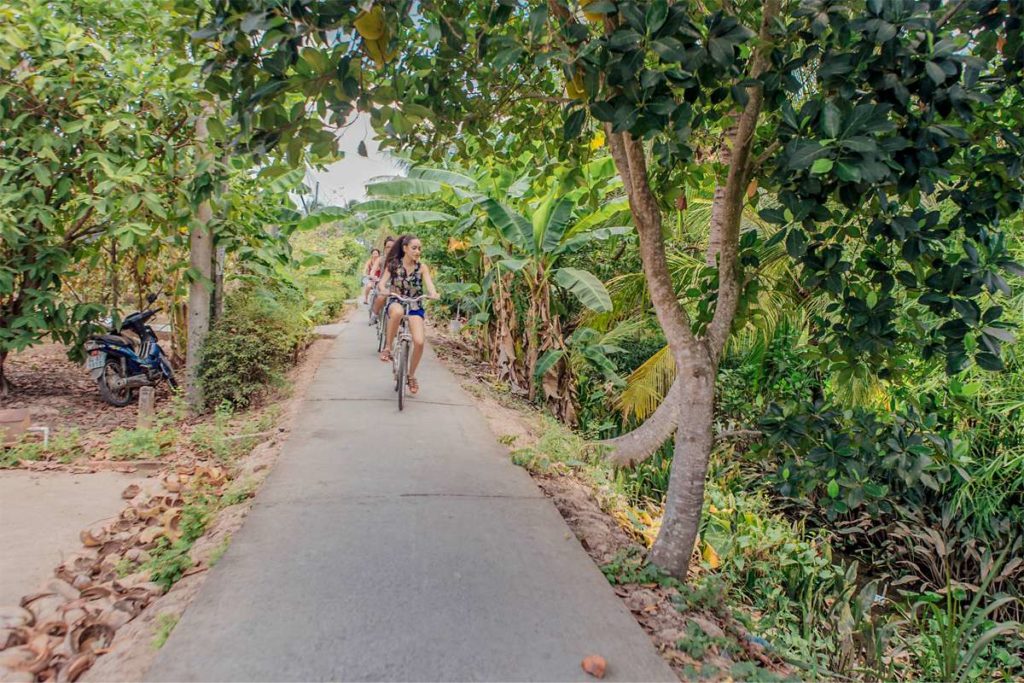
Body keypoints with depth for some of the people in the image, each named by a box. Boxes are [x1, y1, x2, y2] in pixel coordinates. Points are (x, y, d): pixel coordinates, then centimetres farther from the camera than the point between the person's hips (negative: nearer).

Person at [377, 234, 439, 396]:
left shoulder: (422, 267, -3)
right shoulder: (393, 264, -4)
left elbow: (430, 285, -14)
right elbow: (382, 283, -11)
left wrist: (434, 294, -37)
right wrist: (386, 291, -34)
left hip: (415, 306, 1)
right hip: (396, 302, -1)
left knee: (419, 342, -18)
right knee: (398, 312, -42)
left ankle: (411, 376, 8)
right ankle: (387, 347, -21)